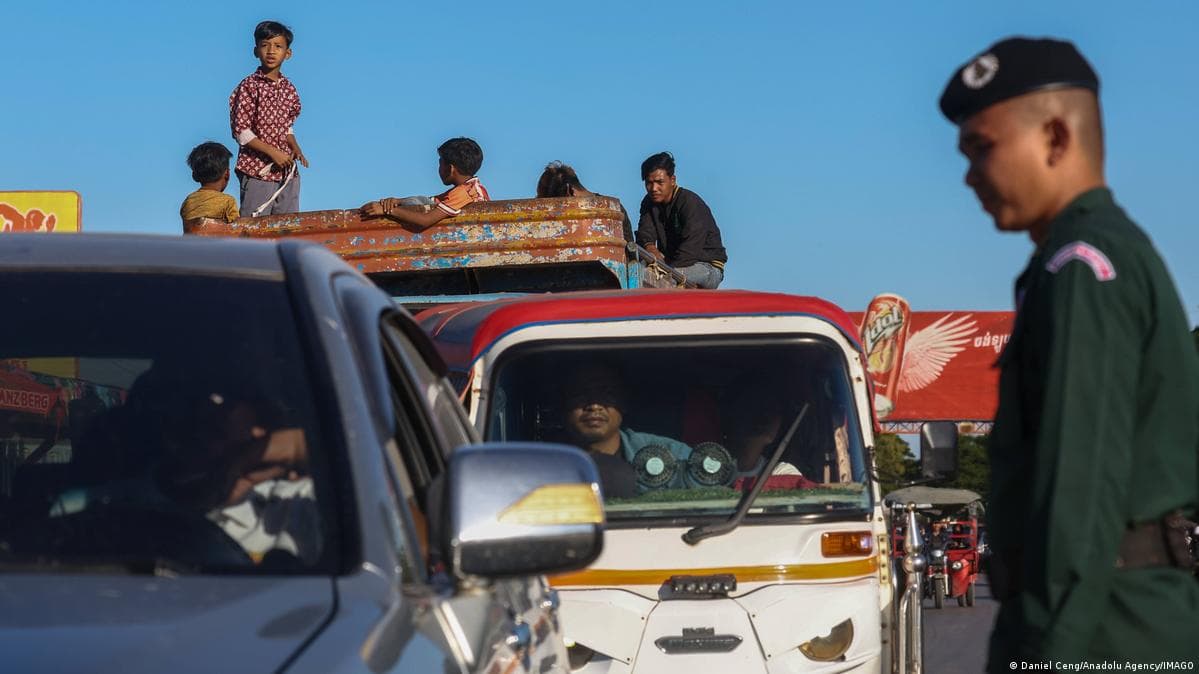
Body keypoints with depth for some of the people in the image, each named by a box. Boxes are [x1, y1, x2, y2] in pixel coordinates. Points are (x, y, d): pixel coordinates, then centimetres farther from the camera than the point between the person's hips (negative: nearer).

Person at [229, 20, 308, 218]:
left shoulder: (289, 88, 10)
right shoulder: (249, 87, -8)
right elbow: (241, 131, -11)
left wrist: (296, 150, 2)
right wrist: (272, 152, -17)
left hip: (287, 173, 6)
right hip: (257, 172, -6)